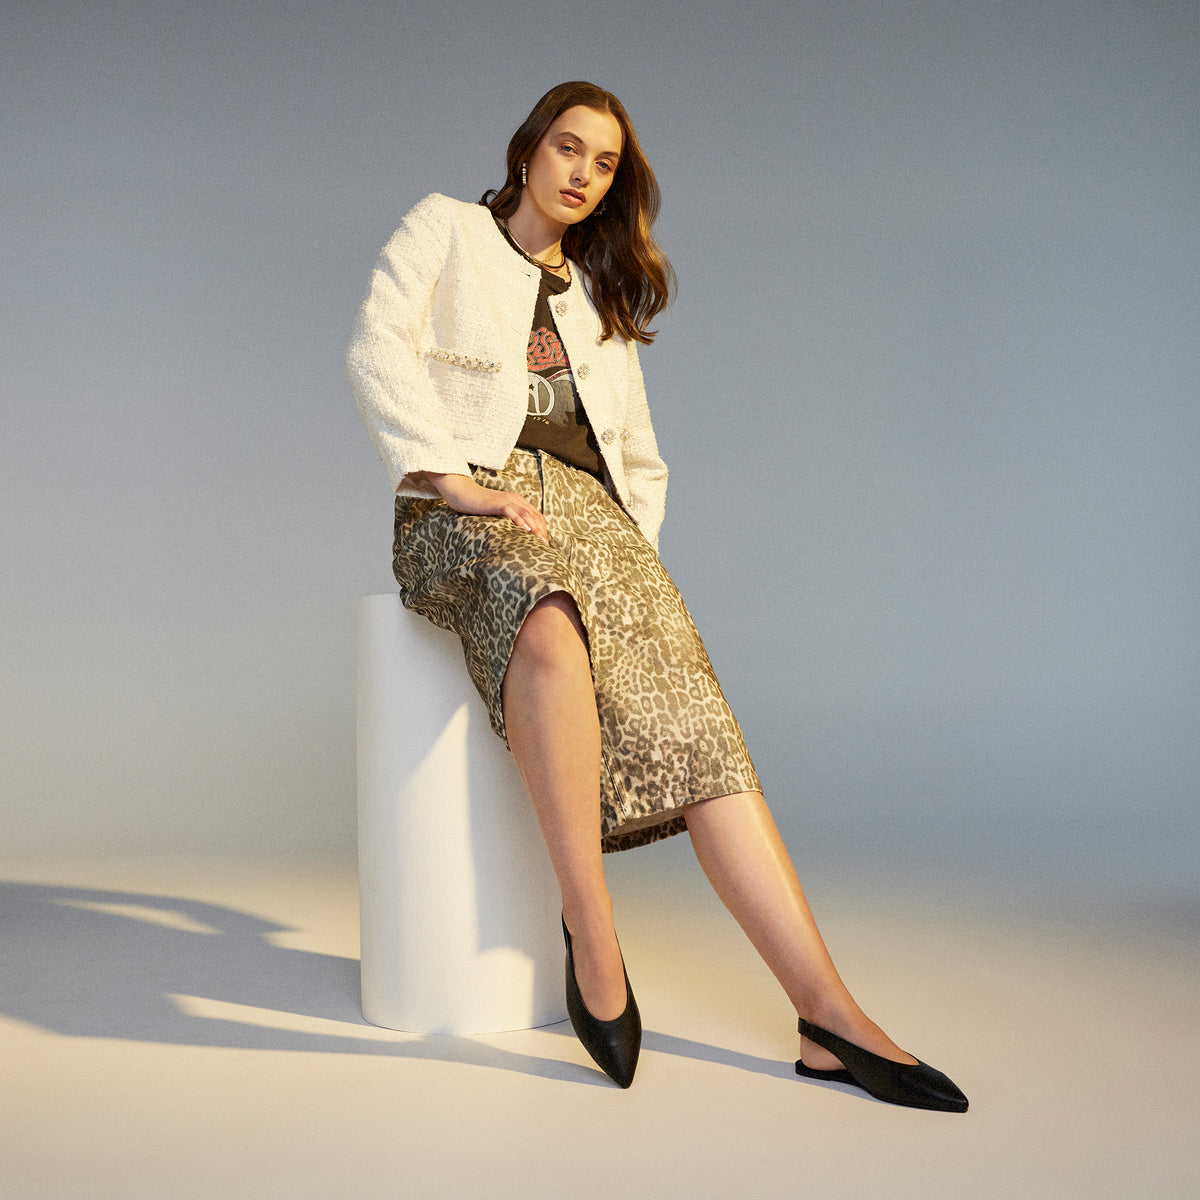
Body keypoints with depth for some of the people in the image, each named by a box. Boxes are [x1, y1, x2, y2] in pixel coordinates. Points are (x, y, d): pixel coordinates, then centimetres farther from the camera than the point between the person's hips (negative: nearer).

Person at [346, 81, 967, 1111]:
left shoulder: (602, 299, 30)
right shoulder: (446, 231, 17)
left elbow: (640, 455, 29)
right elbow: (379, 347, -2)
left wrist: (639, 549, 9)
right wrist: (454, 478, -15)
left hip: (586, 509, 4)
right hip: (469, 505, -4)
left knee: (693, 721, -22)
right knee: (553, 626, -42)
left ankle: (828, 1013, -29)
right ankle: (594, 940, -34)